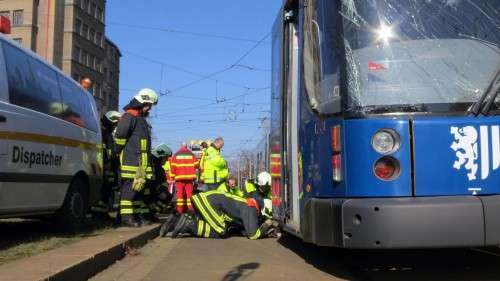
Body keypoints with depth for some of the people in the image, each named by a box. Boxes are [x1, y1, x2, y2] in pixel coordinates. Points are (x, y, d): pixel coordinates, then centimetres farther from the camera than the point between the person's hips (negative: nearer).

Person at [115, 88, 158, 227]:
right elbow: (119, 135, -17)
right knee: (129, 188, -10)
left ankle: (135, 215, 19)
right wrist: (120, 152, -9)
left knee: (137, 188, 12)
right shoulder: (129, 116, -8)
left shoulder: (142, 119, 23)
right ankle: (126, 217, -9)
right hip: (130, 161, -10)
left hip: (141, 162, 10)